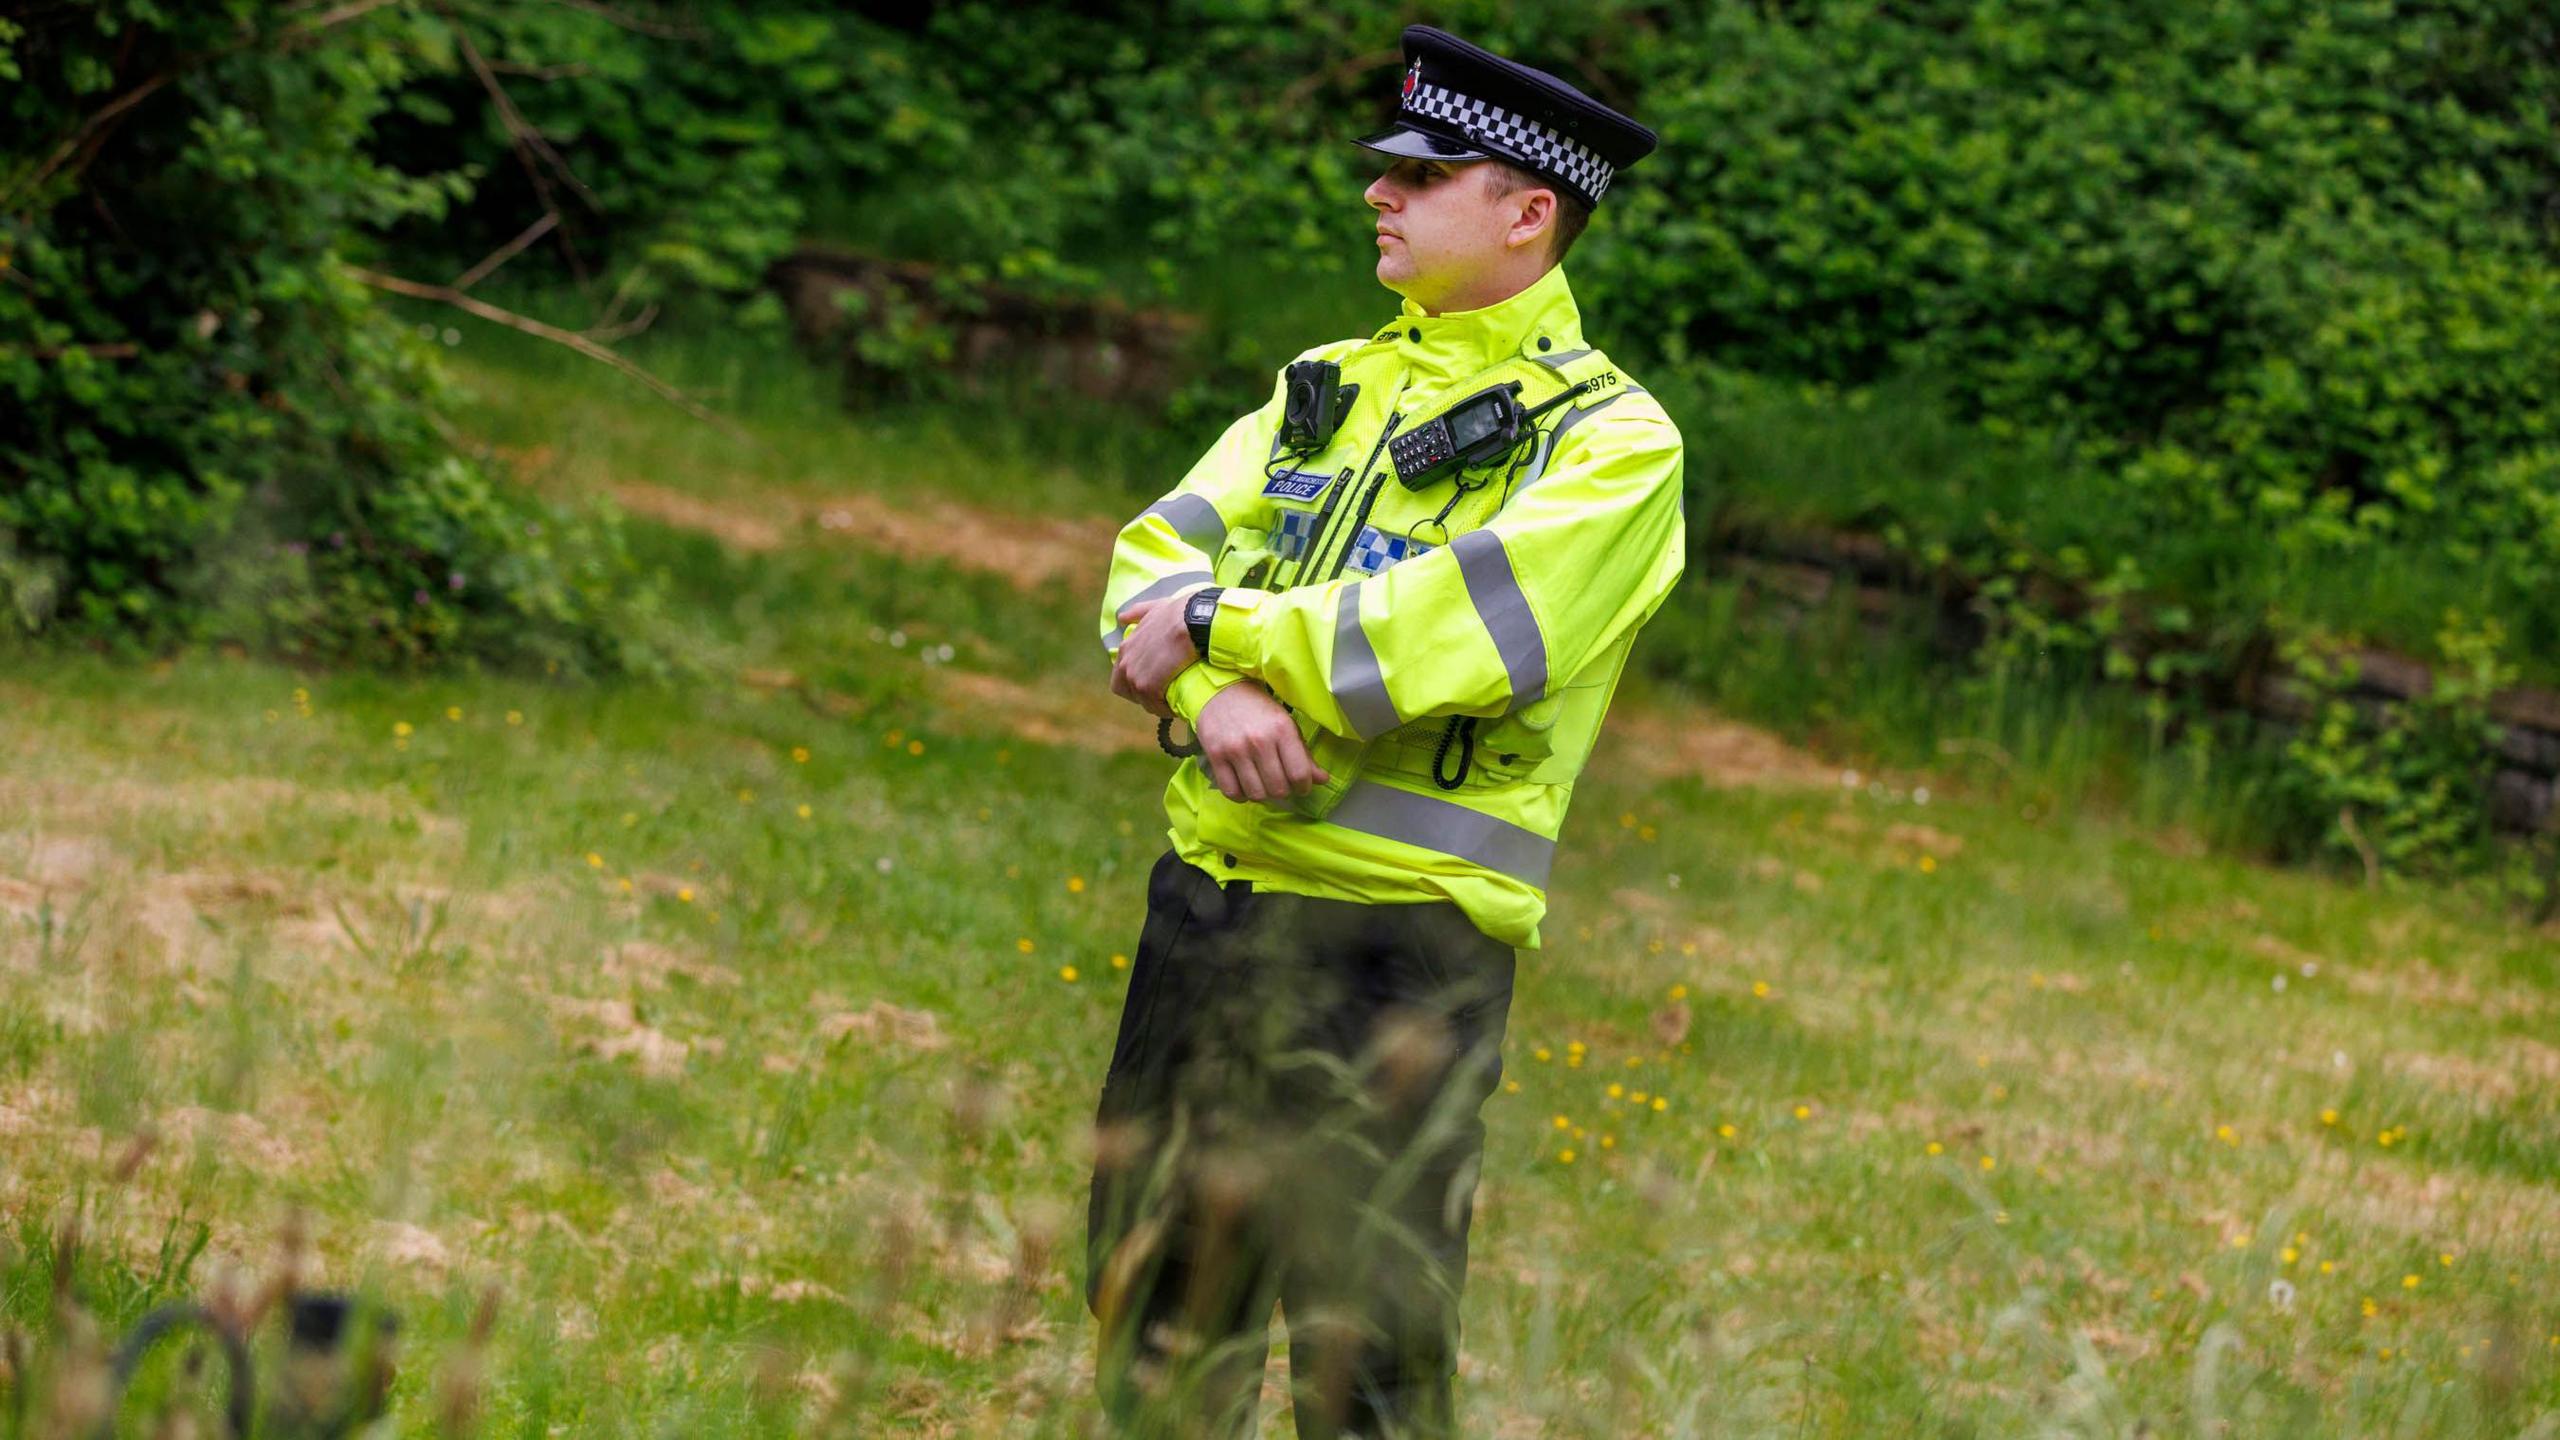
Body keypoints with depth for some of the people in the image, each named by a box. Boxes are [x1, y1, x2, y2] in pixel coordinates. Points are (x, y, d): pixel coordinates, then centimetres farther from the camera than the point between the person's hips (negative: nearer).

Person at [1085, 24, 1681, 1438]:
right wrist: (1221, 691, -16)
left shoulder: (1608, 437, -5)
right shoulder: (1327, 387, 16)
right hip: (1207, 893, 7)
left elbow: (1468, 631, -19)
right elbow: (1161, 556, 6)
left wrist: (1217, 627, -12)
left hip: (1395, 934, -7)